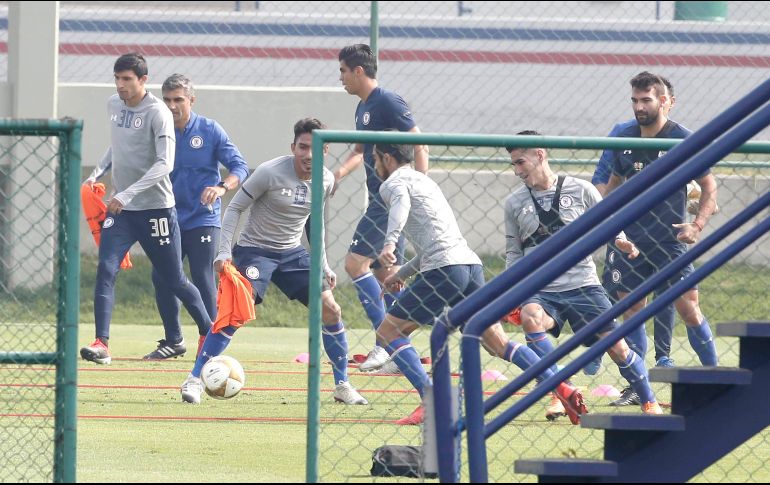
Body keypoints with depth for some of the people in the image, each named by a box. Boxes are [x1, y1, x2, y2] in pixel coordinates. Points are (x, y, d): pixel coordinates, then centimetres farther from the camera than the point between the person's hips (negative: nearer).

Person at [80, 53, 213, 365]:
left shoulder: (158, 113, -14)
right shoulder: (113, 105, 7)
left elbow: (164, 164, -20)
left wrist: (127, 194, -26)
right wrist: (98, 172, 8)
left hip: (156, 207, -5)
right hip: (119, 208, 5)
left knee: (174, 280, 5)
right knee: (106, 271, -14)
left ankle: (209, 333, 26)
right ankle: (101, 344, -16)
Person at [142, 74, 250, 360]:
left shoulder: (210, 130, -4)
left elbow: (240, 167, -6)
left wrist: (222, 187, -25)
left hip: (202, 218, -3)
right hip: (169, 218, 3)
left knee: (203, 278, -12)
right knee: (161, 278, 0)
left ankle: (208, 342, -4)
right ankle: (173, 341, 16)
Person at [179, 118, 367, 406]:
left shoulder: (325, 180, -1)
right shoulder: (270, 173, -18)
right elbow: (234, 208, -9)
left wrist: (324, 266, 17)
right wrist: (224, 252, -15)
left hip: (293, 253, 5)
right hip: (254, 250, -5)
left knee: (331, 309, -4)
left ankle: (342, 385, 9)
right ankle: (194, 380, -13)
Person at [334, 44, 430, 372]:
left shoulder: (388, 103, -13)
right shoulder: (363, 107, 16)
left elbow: (420, 145, -16)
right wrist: (341, 172, 9)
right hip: (381, 200, 10)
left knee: (356, 263, -14)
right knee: (385, 274, 9)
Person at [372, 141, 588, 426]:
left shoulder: (393, 183, 4)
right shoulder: (423, 180, 31)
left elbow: (401, 202, -22)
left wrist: (389, 244, -36)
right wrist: (402, 274, 43)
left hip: (444, 270, -8)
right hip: (470, 264, 8)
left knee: (388, 333, 0)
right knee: (498, 343, 9)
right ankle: (561, 388, -3)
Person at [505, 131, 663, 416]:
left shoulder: (580, 190, 2)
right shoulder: (514, 203, 9)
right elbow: (513, 254, 16)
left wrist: (620, 241, -12)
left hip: (583, 285, -1)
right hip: (540, 290, 1)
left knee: (617, 347, -6)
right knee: (530, 317, -33)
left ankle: (649, 403, 17)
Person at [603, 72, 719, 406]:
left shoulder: (682, 139, -6)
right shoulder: (625, 139, 7)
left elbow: (709, 187, -1)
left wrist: (697, 225, -14)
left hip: (669, 241, -4)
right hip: (631, 240, 4)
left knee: (688, 309, -7)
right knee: (631, 311, 3)